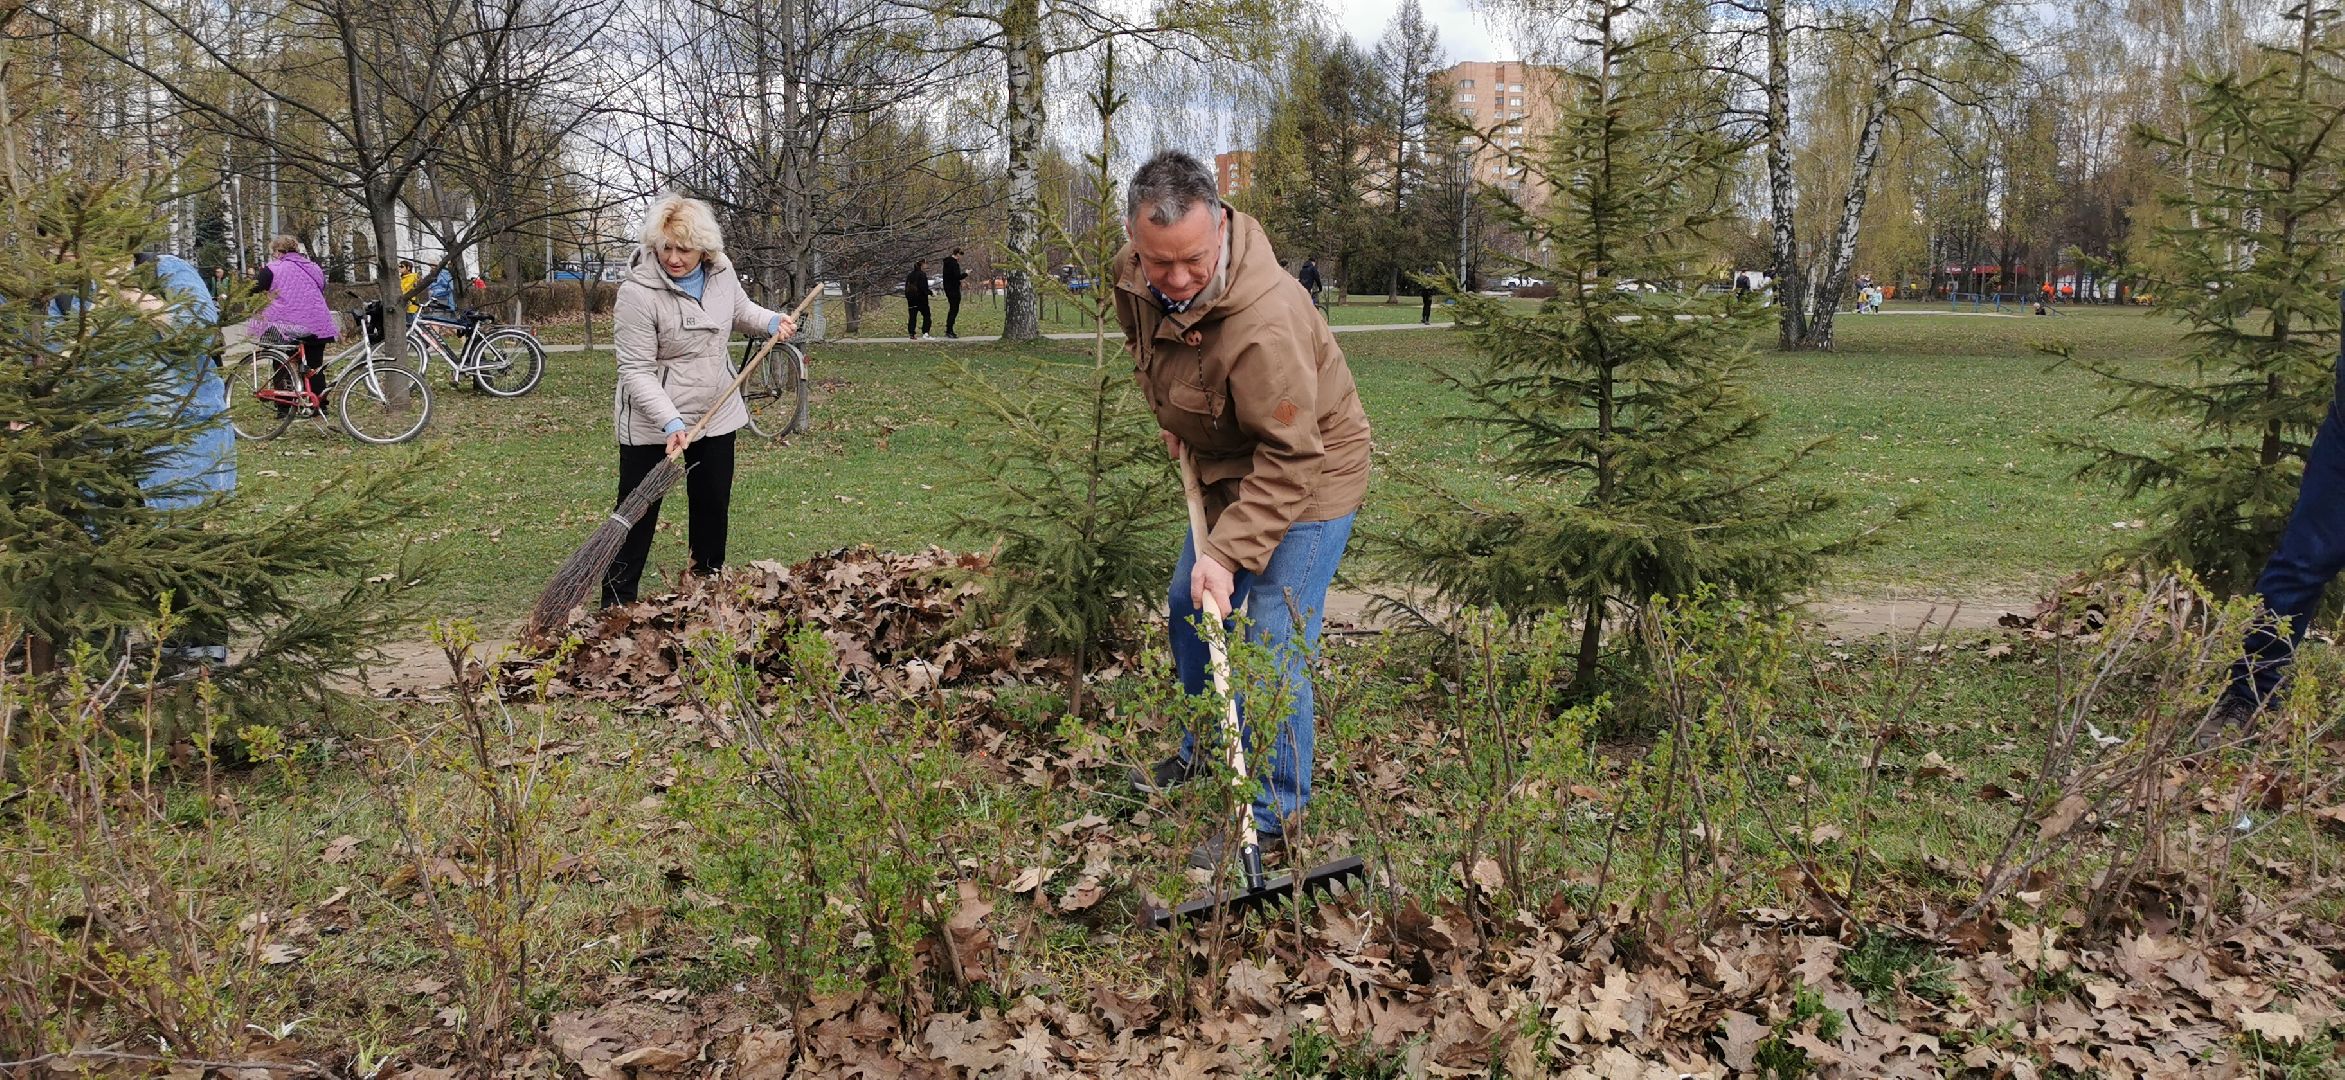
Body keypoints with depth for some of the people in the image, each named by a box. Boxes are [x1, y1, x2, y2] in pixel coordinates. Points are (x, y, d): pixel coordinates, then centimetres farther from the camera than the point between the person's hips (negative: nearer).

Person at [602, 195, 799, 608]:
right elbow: (637, 371, -22)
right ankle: (616, 603, 7)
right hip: (652, 424, -6)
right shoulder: (638, 293, -23)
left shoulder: (720, 271, -5)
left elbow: (740, 311, 17)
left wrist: (771, 321, -4)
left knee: (714, 504, 17)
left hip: (715, 412, 6)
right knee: (638, 512, -1)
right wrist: (671, 423, -32)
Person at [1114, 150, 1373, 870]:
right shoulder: (1136, 274, -13)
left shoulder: (1266, 324, -38)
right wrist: (1168, 414, 8)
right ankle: (1203, 755, 40)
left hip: (1303, 482, -9)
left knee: (1273, 650, -11)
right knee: (1191, 609, 20)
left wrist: (1229, 551, -36)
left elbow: (1289, 460, -34)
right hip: (1227, 467, 9)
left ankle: (1274, 819, 3)